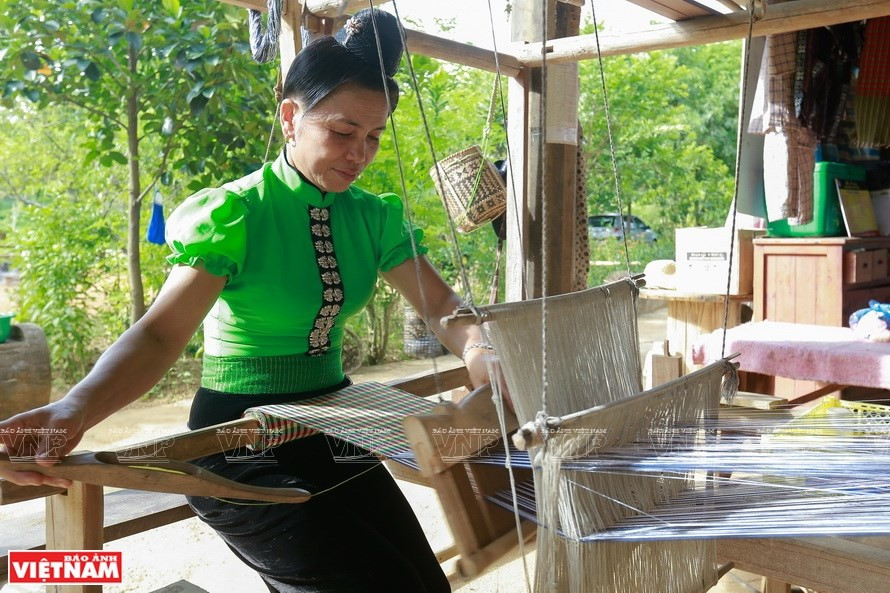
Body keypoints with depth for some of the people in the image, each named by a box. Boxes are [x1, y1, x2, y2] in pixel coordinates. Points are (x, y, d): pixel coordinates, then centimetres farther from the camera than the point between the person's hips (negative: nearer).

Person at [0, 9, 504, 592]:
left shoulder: (376, 216, 0)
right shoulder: (234, 213, -16)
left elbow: (441, 304, -4)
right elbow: (162, 331, -25)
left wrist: (480, 351, -27)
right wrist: (77, 407, -44)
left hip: (334, 428, 6)